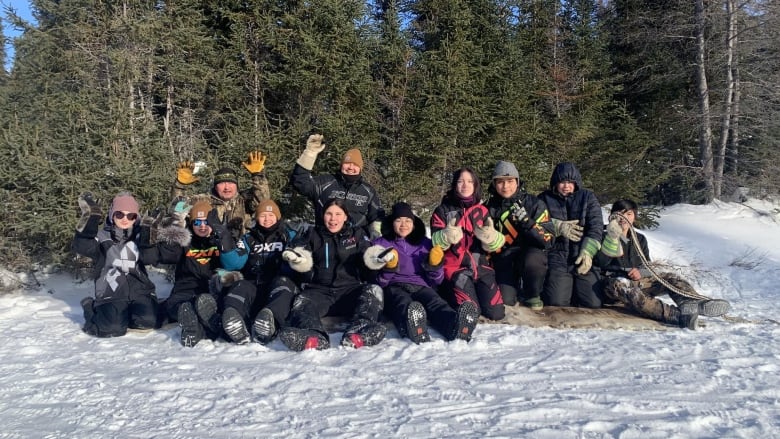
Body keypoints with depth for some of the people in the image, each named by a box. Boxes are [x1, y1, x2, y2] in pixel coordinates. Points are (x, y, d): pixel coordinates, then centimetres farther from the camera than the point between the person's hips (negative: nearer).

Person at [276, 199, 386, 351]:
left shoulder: (357, 234, 18)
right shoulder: (314, 235, 21)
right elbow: (304, 264, 10)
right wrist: (296, 258, -14)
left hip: (350, 290, 0)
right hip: (320, 291, 1)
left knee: (373, 290, -29)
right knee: (302, 302, -29)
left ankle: (357, 334, -55)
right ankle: (314, 337, -60)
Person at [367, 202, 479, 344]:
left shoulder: (425, 243, 20)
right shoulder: (381, 244, 15)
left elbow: (436, 281, 19)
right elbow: (378, 283, 7)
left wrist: (434, 265, -2)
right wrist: (389, 268, -12)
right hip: (394, 288, -1)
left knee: (436, 303, -35)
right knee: (404, 304, -39)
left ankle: (455, 324, -68)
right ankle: (413, 326, -73)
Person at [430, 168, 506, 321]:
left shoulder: (482, 211, 10)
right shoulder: (443, 210, 1)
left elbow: (492, 245, 2)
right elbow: (436, 242, -8)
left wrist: (491, 237, -23)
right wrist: (447, 236, -31)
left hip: (480, 265, 4)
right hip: (454, 266, -4)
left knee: (496, 312, -6)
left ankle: (475, 290, 23)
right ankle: (448, 291, 12)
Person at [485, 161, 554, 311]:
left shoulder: (534, 204, -8)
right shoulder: (489, 208, 1)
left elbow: (548, 240, -15)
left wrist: (526, 221, -28)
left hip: (531, 252, -1)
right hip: (504, 258, 2)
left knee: (532, 260, -37)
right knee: (504, 301, -20)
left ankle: (532, 295, -7)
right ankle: (510, 291, 19)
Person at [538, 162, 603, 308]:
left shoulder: (588, 197, 9)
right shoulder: (545, 199, 8)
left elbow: (596, 227, 0)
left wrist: (588, 252, -13)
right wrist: (558, 227, -13)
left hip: (582, 257, 1)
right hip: (556, 255, -1)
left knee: (593, 304, -6)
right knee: (557, 303, -15)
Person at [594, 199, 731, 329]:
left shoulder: (639, 239, 21)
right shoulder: (605, 237, 6)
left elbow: (648, 266, 21)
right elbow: (601, 263, -11)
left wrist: (641, 272, -4)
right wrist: (612, 237, -20)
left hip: (637, 280, 6)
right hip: (615, 281, -6)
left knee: (670, 278, -11)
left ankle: (694, 301, -42)